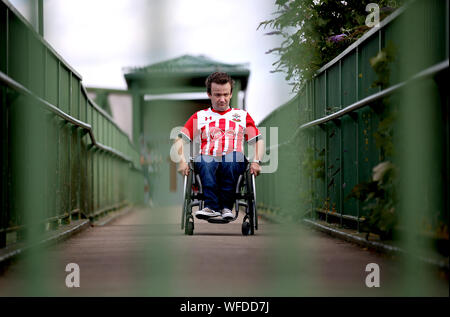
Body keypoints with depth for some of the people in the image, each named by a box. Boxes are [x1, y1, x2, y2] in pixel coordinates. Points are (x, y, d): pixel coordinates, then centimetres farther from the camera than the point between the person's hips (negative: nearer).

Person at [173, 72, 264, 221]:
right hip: (208, 160, 0)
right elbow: (180, 140, 14)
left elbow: (258, 140, 18)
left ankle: (226, 207, -34)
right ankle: (212, 206, -41)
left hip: (234, 163, 0)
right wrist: (182, 161, -5)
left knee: (234, 156, -38)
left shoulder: (242, 115, 27)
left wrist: (256, 161, -2)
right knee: (205, 161, -37)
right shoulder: (200, 116, 25)